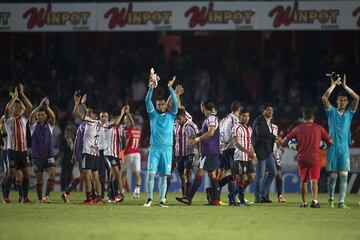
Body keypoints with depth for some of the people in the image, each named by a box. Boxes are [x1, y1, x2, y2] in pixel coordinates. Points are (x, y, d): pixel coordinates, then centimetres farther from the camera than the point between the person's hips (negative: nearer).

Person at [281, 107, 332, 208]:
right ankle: (314, 200, -22)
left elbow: (285, 141, 4)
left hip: (302, 159, 1)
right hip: (315, 158, -1)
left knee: (303, 181, 14)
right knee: (314, 180, -5)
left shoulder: (298, 129, 2)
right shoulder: (319, 128, 1)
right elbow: (330, 141, 1)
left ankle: (303, 202, 19)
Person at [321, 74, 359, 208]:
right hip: (333, 146, -1)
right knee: (333, 175, 2)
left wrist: (344, 86, 0)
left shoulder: (349, 112, 10)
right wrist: (334, 84, -3)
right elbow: (324, 98, -8)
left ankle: (341, 202, -8)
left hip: (344, 147, 1)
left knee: (344, 175, -6)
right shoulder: (332, 111, 6)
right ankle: (330, 199, 18)